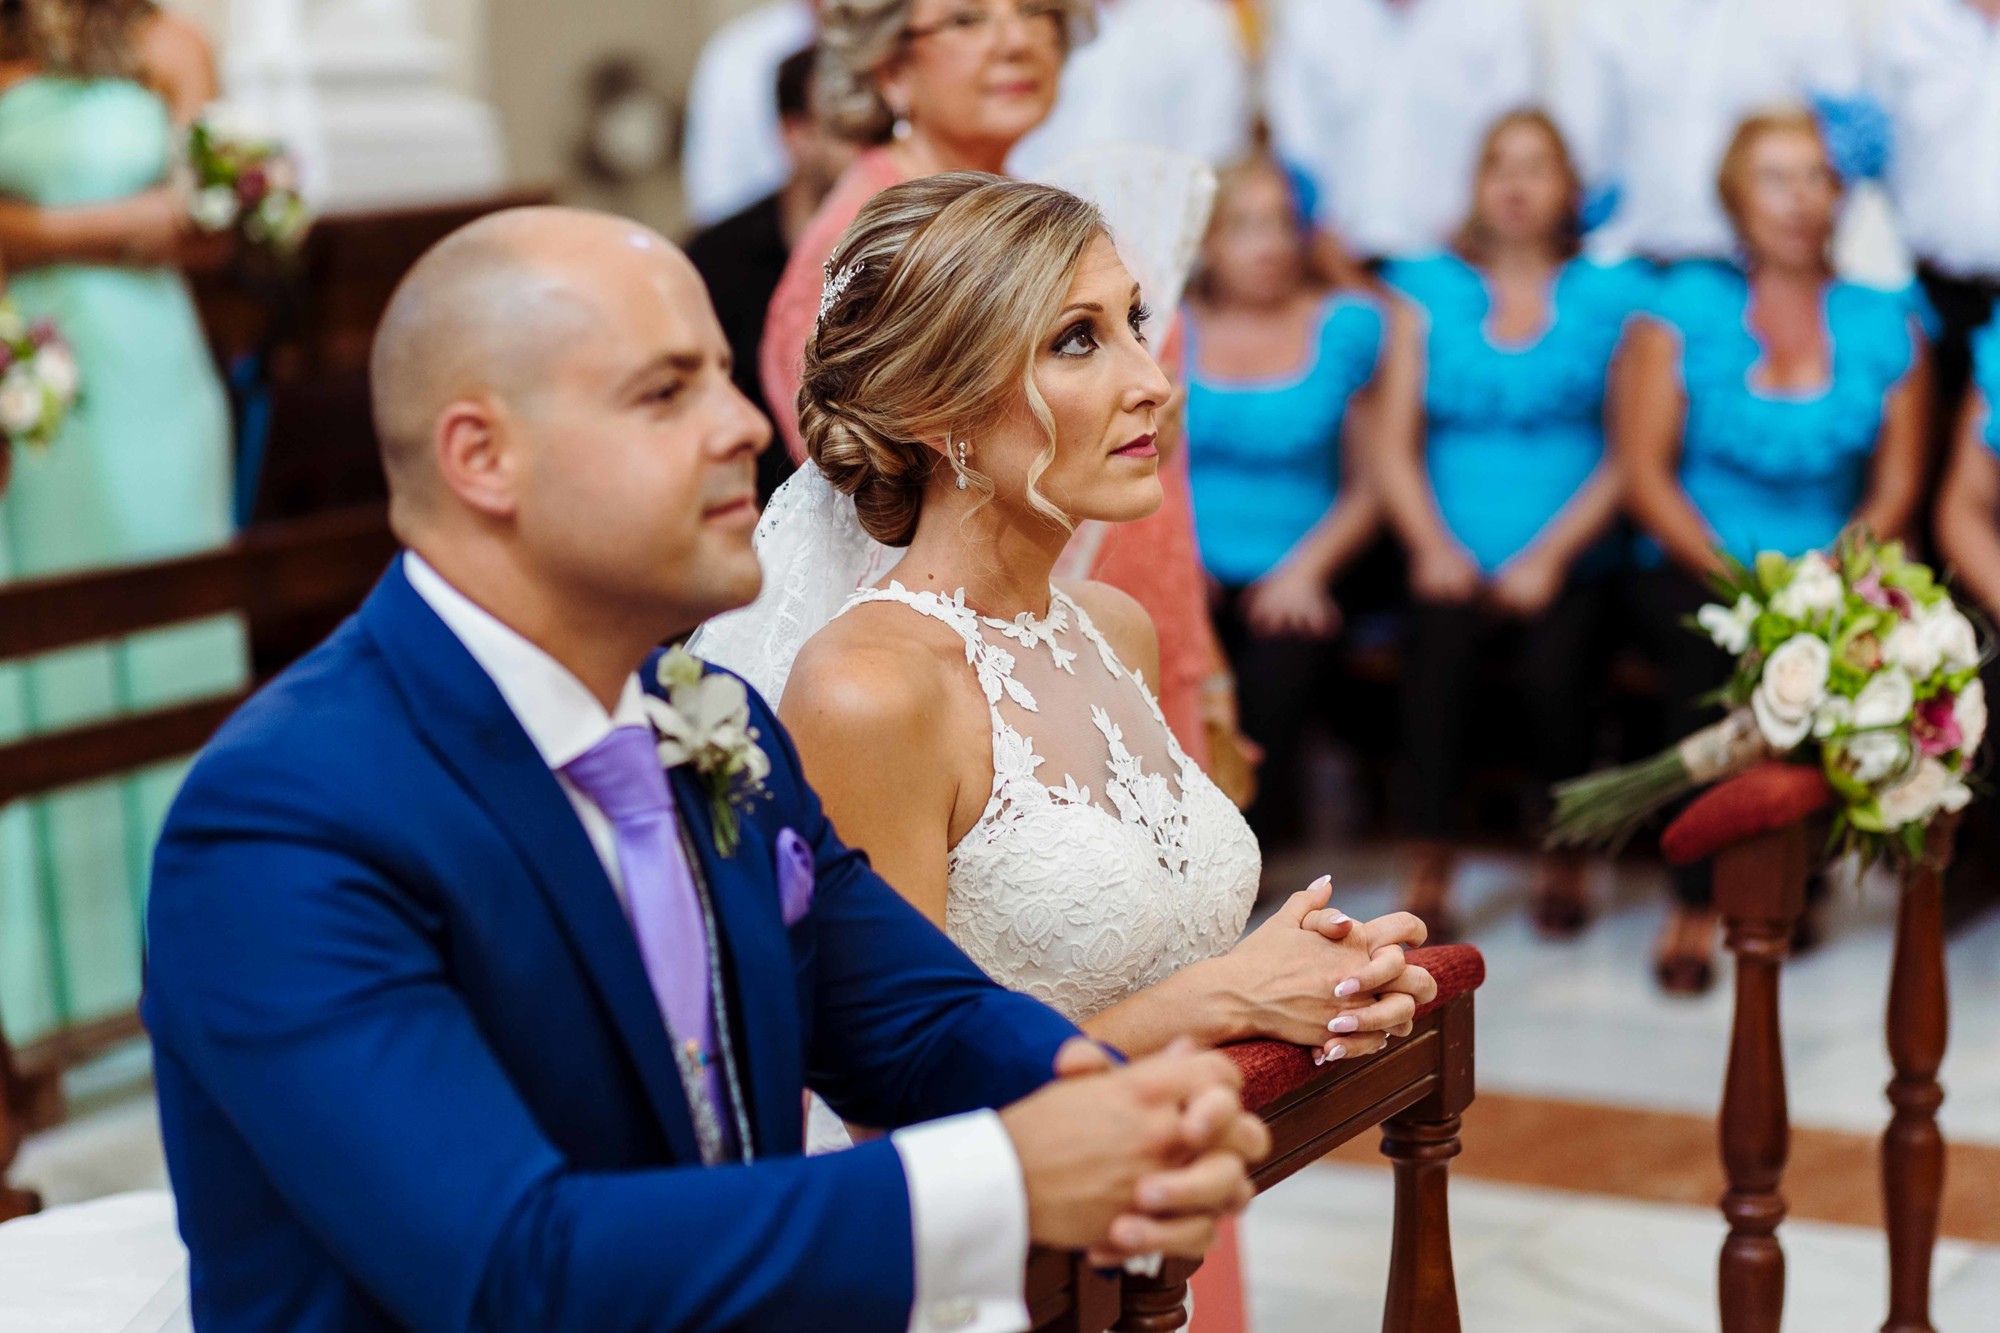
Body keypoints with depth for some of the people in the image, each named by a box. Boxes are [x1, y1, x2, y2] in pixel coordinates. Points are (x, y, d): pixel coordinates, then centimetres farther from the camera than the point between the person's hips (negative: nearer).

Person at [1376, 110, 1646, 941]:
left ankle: (1562, 858, -8)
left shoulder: (1612, 295, 12)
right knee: (1439, 648, -30)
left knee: (1556, 662, -29)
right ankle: (1429, 864, -19)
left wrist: (1549, 556, -10)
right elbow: (1396, 445, 9)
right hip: (1453, 565, 1)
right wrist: (1434, 546, -8)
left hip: (1570, 562, -1)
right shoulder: (1428, 289, 15)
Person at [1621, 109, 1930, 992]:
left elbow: (1896, 488, 5)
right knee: (1716, 644, -33)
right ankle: (1697, 900, -21)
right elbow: (1645, 471, -1)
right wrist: (1732, 573, -14)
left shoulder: (1885, 325, 10)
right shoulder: (1687, 307, 6)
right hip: (1698, 569, -1)